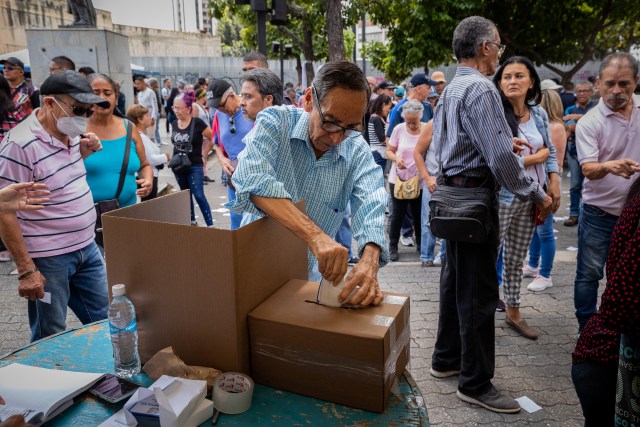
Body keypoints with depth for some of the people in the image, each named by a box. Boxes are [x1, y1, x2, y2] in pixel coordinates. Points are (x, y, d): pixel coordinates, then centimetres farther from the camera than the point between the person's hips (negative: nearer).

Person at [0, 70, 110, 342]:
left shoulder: (70, 133, 4)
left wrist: (83, 152, 3)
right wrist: (26, 270, -18)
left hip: (86, 247, 8)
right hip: (48, 260, -7)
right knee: (51, 340, 9)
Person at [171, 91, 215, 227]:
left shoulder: (197, 123, -14)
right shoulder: (174, 124, 1)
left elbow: (213, 138, -6)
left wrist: (203, 153, -2)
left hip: (195, 166, -5)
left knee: (199, 196, -9)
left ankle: (210, 225, -2)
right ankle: (192, 221, 30)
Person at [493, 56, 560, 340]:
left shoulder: (539, 114, 6)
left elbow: (550, 151, 16)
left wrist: (554, 182, 2)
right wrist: (536, 157, -10)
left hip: (531, 197, 6)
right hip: (502, 197, -6)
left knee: (516, 260, 16)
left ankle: (513, 313, 30)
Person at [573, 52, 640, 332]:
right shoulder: (589, 123, -11)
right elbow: (588, 170, -22)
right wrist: (608, 166, -42)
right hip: (600, 213, -4)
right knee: (589, 273, 3)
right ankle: (586, 330, 18)